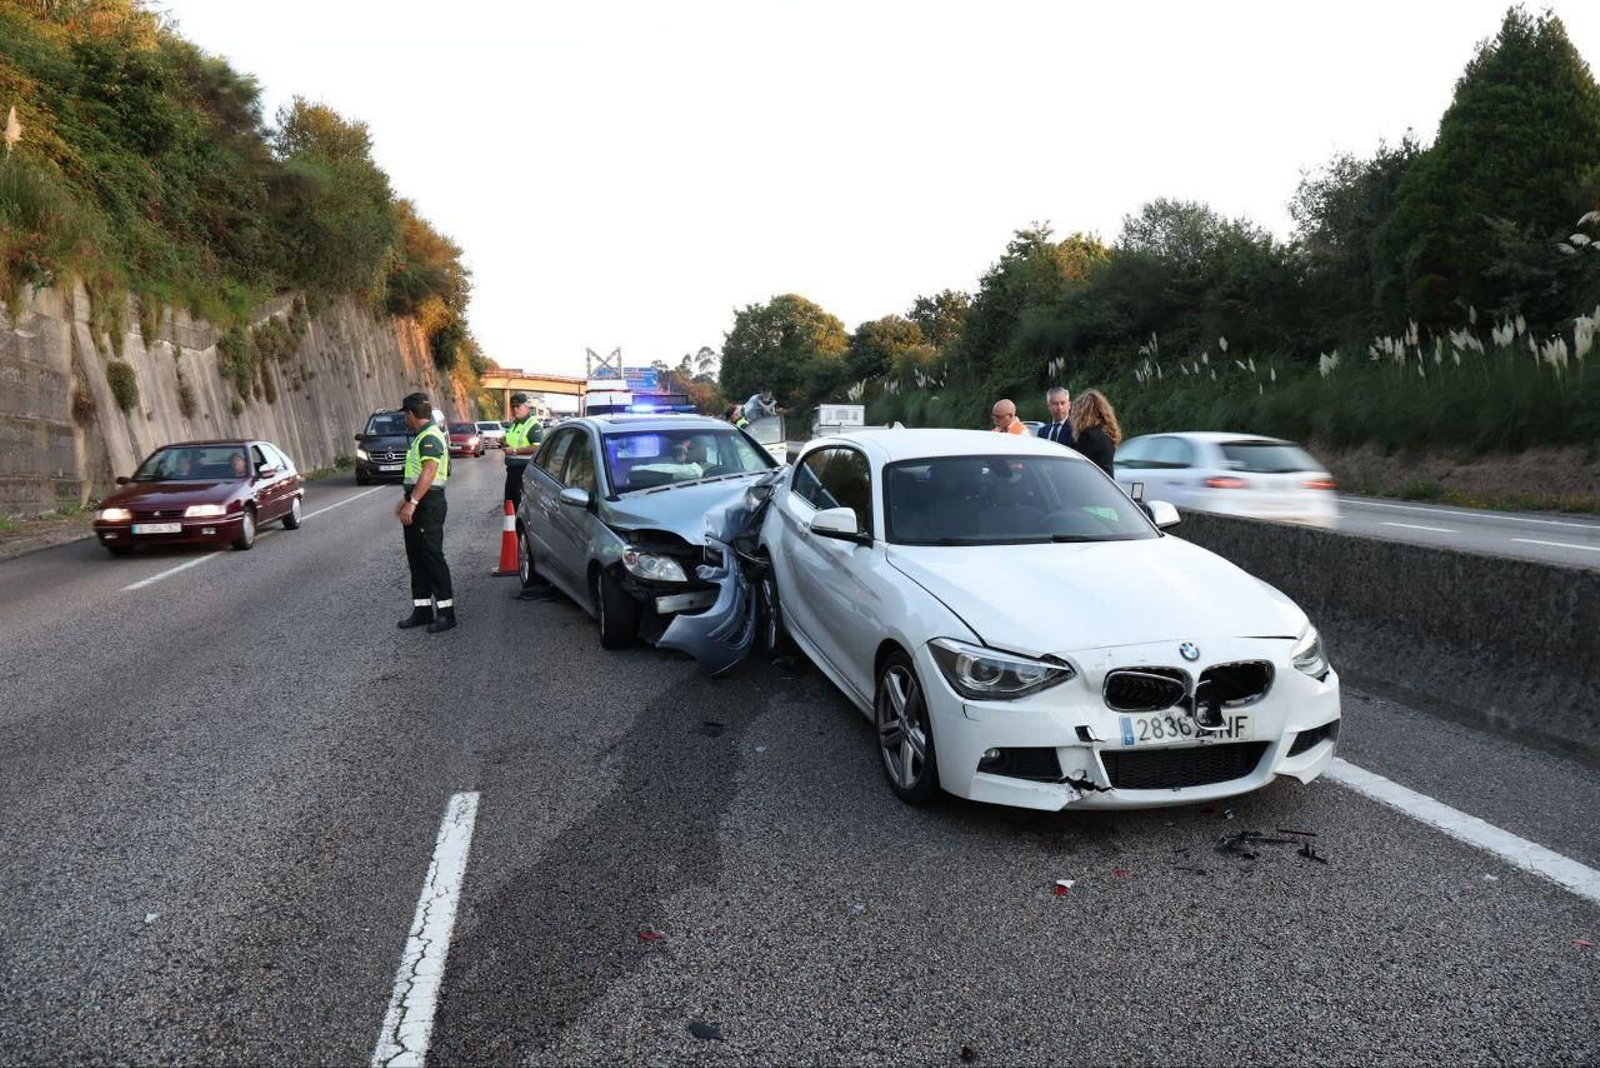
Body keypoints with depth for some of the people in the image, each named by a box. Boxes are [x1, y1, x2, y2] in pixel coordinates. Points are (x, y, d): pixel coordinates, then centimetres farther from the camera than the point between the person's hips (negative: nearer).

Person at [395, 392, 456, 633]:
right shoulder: (422, 437, 18)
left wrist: (412, 502, -30)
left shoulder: (430, 438, -15)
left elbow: (428, 472, -26)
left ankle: (446, 612, -2)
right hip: (418, 505, 11)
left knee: (432, 557, -7)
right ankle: (422, 609, 18)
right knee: (416, 558, 12)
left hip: (428, 505, -11)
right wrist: (407, 500, 23)